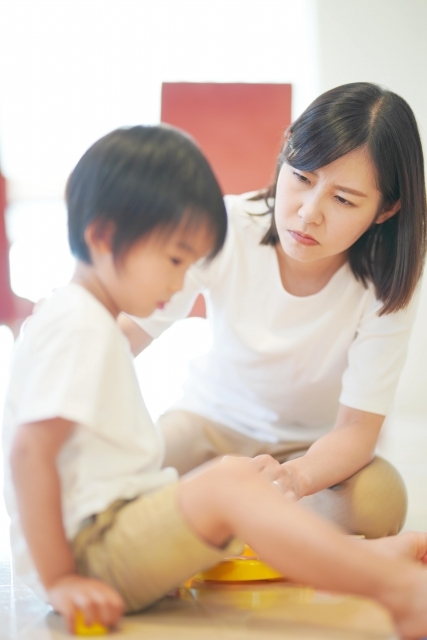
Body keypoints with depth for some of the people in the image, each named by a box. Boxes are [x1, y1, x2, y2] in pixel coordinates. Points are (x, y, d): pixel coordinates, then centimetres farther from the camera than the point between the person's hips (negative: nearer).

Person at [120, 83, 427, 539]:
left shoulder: (389, 284, -23)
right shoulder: (225, 227, -22)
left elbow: (356, 429, -24)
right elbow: (132, 330, -19)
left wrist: (295, 479, -47)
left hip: (317, 446, 0)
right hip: (215, 416, 0)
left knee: (378, 503, -33)